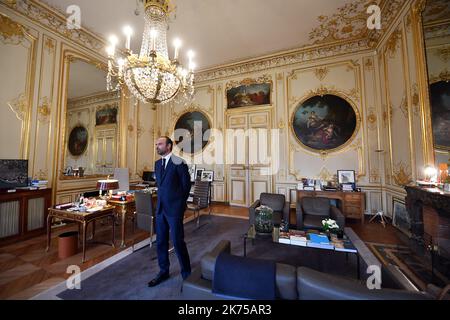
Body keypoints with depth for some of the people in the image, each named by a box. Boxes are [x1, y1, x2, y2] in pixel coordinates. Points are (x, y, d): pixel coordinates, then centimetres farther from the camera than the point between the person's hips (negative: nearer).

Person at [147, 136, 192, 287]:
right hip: (161, 208, 7)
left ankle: (186, 273, 24)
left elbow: (186, 185, -7)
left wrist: (180, 203, 1)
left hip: (174, 209, -7)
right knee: (160, 242, 16)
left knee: (177, 241, 2)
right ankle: (163, 272, 36)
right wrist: (163, 198, 13)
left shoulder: (179, 163, -12)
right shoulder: (157, 164, 10)